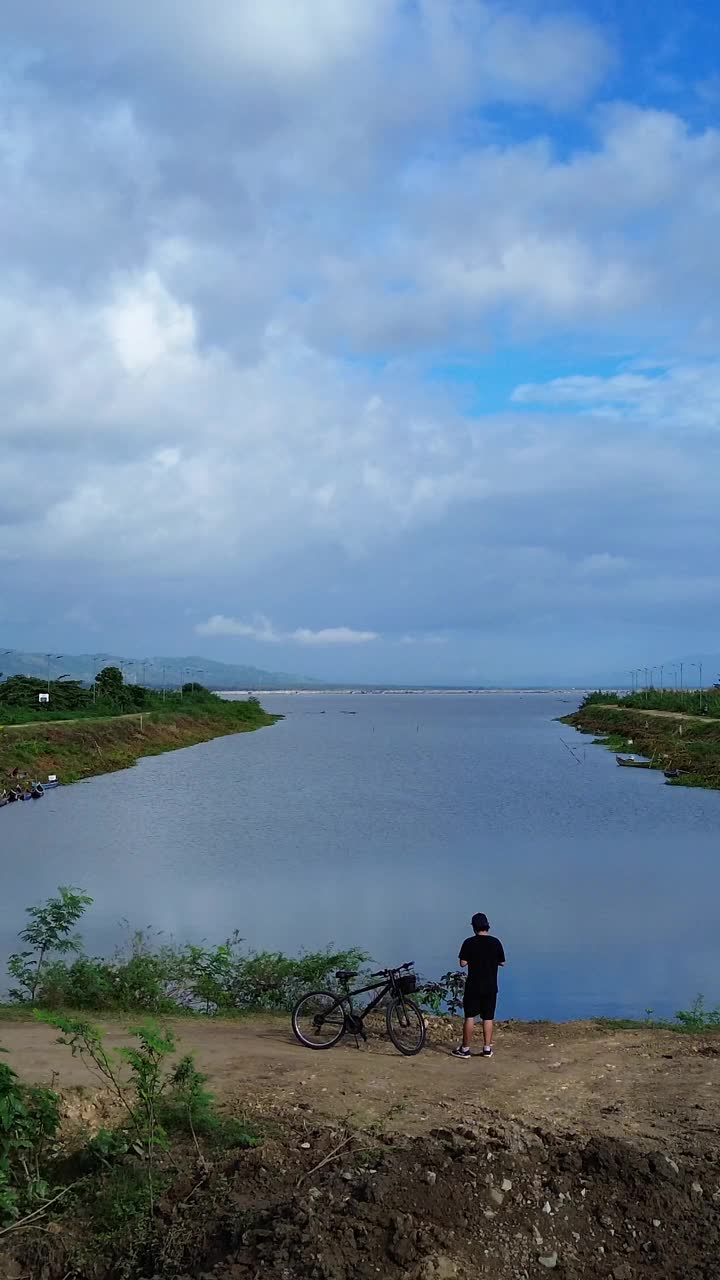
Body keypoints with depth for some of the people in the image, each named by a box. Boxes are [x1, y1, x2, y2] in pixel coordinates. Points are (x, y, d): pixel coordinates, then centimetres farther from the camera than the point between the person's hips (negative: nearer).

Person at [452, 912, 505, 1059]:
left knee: (470, 1017, 2)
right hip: (490, 987, 2)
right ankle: (487, 1048, 10)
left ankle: (465, 1049, 5)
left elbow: (463, 963, -10)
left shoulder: (469, 942, -9)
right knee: (488, 1018, 8)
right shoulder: (496, 942, -1)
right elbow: (502, 962, 5)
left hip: (473, 986, -2)